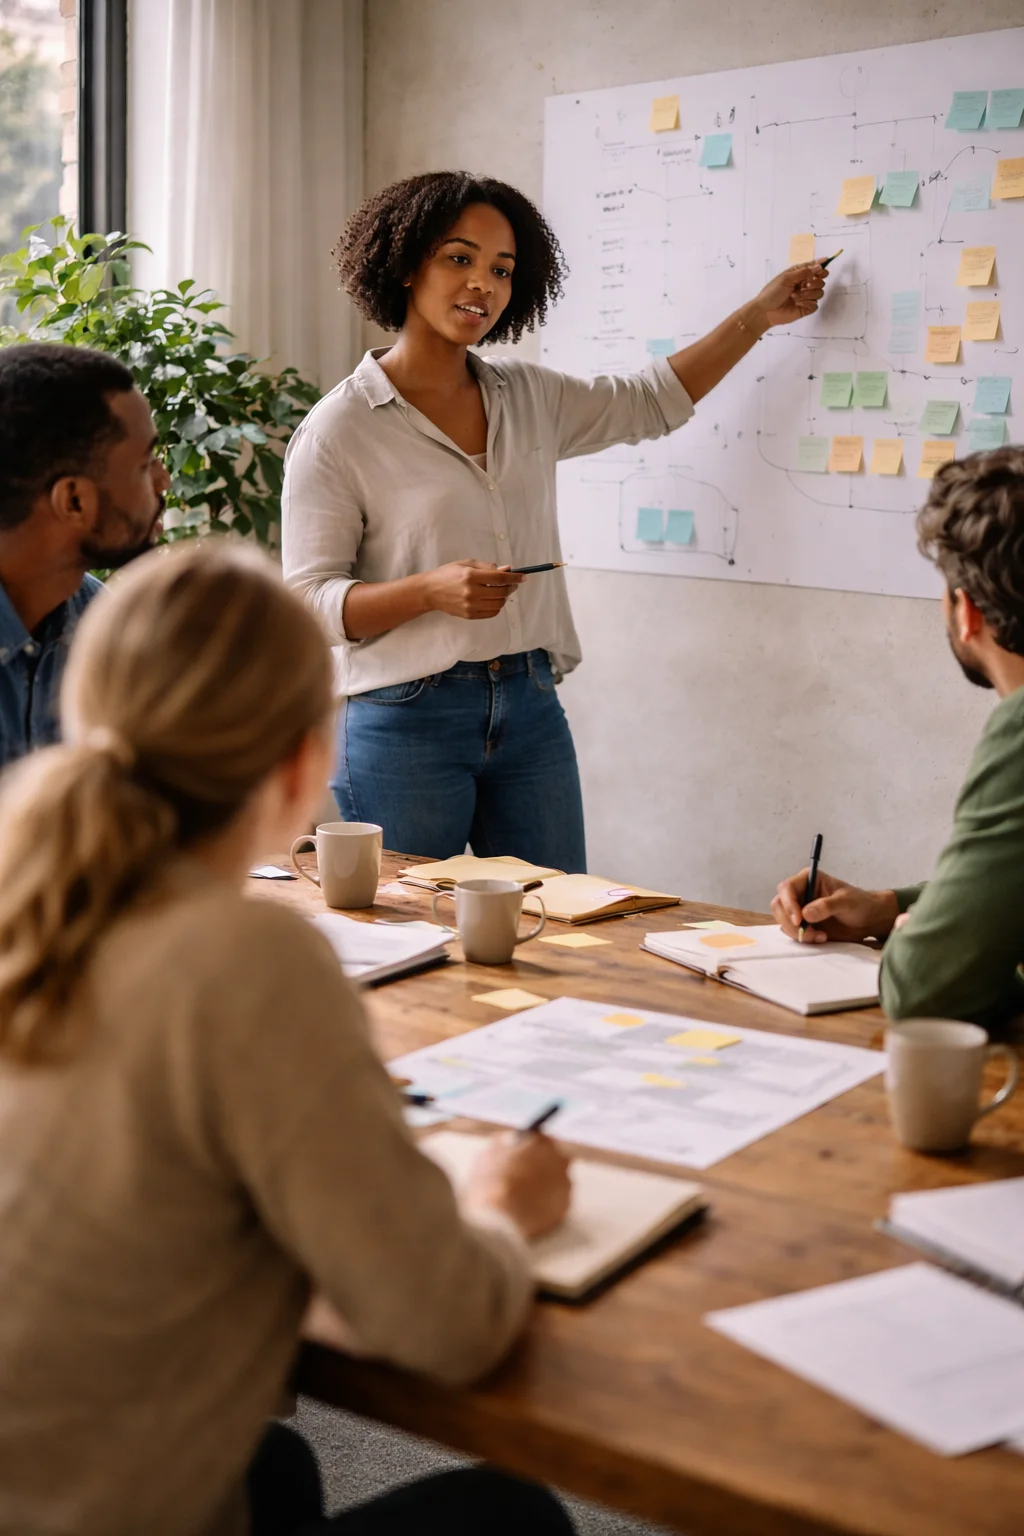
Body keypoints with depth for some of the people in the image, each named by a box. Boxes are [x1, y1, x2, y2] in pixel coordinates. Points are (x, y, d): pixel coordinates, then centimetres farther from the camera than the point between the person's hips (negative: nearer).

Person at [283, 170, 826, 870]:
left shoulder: (529, 397, 11)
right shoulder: (340, 428, -5)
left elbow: (653, 402, 25)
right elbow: (310, 601, -9)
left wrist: (759, 315, 24)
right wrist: (432, 590, -23)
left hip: (531, 711, 5)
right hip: (406, 722, -5)